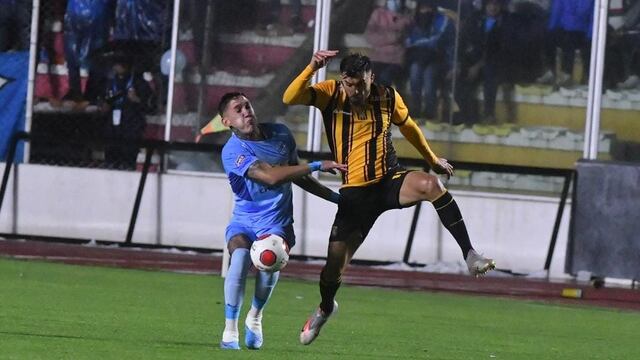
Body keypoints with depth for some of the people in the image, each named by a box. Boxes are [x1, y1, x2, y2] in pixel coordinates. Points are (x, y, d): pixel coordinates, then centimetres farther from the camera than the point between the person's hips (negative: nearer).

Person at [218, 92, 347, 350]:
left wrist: (335, 197, 21)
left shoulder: (281, 134, 5)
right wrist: (317, 166, -26)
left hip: (277, 224, 3)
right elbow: (271, 176, -28)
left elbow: (297, 177, 20)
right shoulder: (233, 151, -15)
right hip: (244, 222, -3)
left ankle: (255, 317, 0)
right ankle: (230, 333, -23)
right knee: (240, 256, -34)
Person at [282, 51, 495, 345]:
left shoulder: (388, 98, -2)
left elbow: (408, 127, 17)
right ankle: (325, 308, 35)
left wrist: (432, 160, 28)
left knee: (430, 184, -34)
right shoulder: (330, 94, -7)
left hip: (390, 182, 0)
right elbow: (290, 98, -21)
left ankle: (470, 255, -31)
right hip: (354, 193, 0)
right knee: (334, 266, -1)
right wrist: (312, 68, -36)